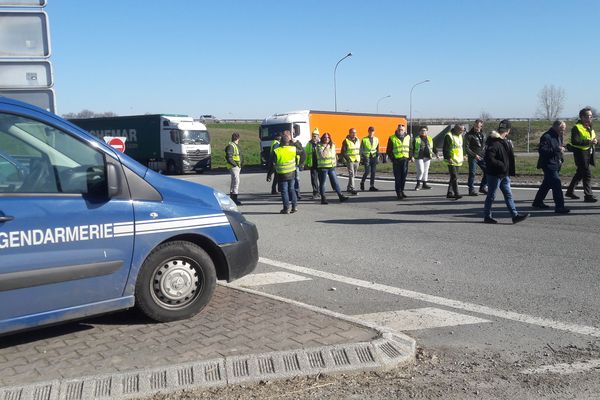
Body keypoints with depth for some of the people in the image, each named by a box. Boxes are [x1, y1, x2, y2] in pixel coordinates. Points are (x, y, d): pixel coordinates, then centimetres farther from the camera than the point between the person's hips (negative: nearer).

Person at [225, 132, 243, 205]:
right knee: (236, 181, -16)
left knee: (234, 182, 16)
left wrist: (240, 165, 13)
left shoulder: (236, 146, 18)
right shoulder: (231, 146, -13)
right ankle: (234, 198, -19)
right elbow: (229, 157, -21)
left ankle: (231, 197, 26)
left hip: (238, 167, 10)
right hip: (234, 167, -10)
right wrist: (235, 164, -19)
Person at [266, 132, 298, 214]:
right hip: (292, 173, 3)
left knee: (284, 191, 6)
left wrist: (269, 176, -1)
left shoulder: (276, 152, -15)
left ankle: (286, 208, 8)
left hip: (282, 175, -3)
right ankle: (295, 206, 16)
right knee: (291, 189, 17)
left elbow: (272, 165, -10)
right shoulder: (293, 149, -8)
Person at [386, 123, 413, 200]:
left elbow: (410, 148, 17)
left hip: (405, 160, 4)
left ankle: (402, 191, 20)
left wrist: (410, 157, 6)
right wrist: (392, 159, -7)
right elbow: (389, 150, 1)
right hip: (397, 160, -4)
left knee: (404, 177, 7)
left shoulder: (408, 137, 11)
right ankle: (398, 193, 0)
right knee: (398, 178, -4)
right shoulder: (392, 138, -1)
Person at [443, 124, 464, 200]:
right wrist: (447, 158, -20)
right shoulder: (449, 136, -11)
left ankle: (450, 193, 18)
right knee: (454, 177, -13)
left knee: (454, 177, 11)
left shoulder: (460, 136, 16)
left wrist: (462, 156, 23)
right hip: (451, 161, -9)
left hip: (458, 160, 9)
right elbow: (446, 148, -15)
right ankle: (456, 193, -14)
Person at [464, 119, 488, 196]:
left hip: (481, 157, 6)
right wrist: (475, 155, -19)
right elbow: (466, 148, -13)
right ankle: (471, 190, 9)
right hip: (472, 158, -6)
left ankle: (482, 188, 19)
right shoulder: (469, 135, -9)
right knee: (472, 174, -3)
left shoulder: (482, 134, 10)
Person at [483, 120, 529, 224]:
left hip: (504, 174, 9)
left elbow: (509, 157, 20)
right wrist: (501, 165, -21)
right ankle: (487, 217, 13)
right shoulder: (494, 143, -20)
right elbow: (489, 159, -26)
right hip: (494, 174, -9)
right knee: (491, 196, 3)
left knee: (508, 195, 9)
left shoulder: (505, 142, 11)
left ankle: (515, 215, 11)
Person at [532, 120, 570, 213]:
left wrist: (560, 159, 14)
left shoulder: (559, 136, 14)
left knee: (547, 184, 17)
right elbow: (541, 150, -25)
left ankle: (538, 202, 29)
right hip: (549, 165, -10)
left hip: (556, 165, 10)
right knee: (556, 184, -14)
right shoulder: (546, 137, -17)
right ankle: (559, 206, -13)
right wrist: (556, 150, -27)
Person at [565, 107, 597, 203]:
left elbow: (593, 138, 23)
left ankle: (570, 191, 29)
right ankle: (588, 195, -5)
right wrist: (588, 142, -31)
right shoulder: (577, 127, -14)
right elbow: (574, 141, -25)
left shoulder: (590, 127, 15)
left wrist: (595, 141, -1)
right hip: (580, 153, -9)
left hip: (588, 153, 9)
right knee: (587, 174, -10)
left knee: (580, 173, 17)